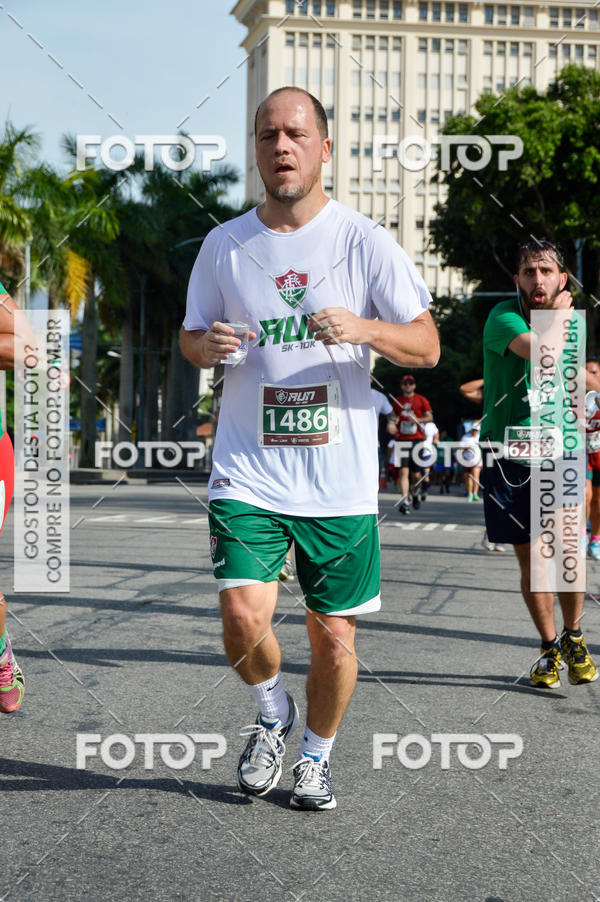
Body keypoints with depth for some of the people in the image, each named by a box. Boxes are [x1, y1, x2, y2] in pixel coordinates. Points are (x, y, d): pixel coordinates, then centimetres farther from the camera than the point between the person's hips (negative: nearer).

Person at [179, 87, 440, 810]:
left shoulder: (364, 242, -1)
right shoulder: (224, 245, 6)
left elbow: (426, 346, -1)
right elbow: (188, 338, 17)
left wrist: (365, 329, -22)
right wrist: (206, 345, -8)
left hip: (341, 479, -1)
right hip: (248, 471, 1)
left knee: (333, 633, 5)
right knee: (243, 615, -15)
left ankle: (316, 756, 30)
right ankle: (272, 716, 17)